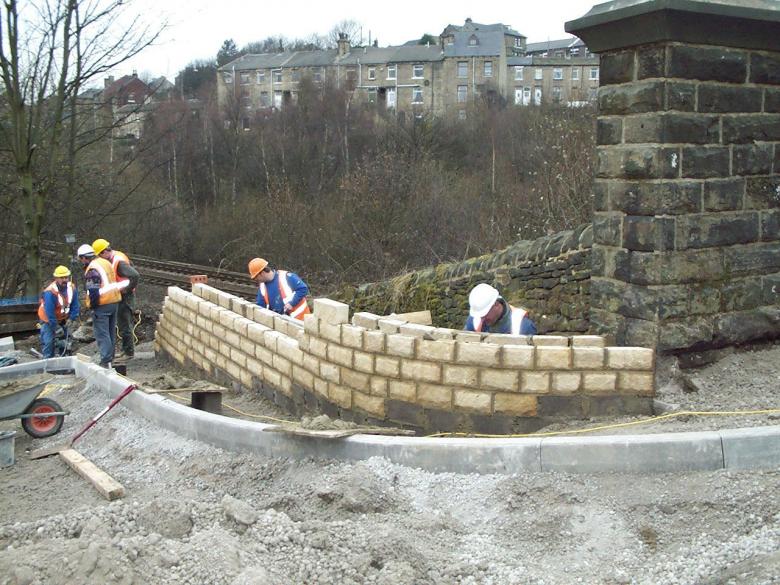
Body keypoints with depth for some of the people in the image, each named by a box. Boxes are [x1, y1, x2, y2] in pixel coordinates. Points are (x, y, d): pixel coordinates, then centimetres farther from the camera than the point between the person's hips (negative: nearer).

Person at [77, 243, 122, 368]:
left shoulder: (92, 269, -15)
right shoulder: (106, 263, 13)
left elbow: (93, 291, -19)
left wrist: (93, 305, -8)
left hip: (102, 305, -9)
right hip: (114, 301, 9)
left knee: (102, 334, -5)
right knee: (111, 333, 16)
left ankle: (106, 361, -8)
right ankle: (110, 357, 24)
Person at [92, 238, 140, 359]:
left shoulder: (119, 262, -23)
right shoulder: (117, 255, 6)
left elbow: (135, 275, -32)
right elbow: (130, 264, 21)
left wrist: (127, 289, -20)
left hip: (124, 296, -10)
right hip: (122, 296, 10)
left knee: (124, 325, -3)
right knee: (125, 323, 17)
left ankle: (129, 353, 4)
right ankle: (126, 350, 26)